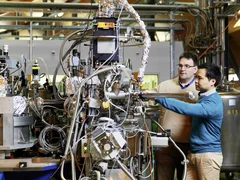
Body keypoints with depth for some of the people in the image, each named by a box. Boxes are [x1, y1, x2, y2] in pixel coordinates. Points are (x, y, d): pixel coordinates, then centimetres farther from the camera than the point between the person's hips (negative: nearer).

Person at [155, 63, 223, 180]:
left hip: (208, 155, -8)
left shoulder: (213, 102, -20)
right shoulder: (203, 97, 13)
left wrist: (157, 98, -34)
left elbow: (186, 108, -33)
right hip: (193, 153, 9)